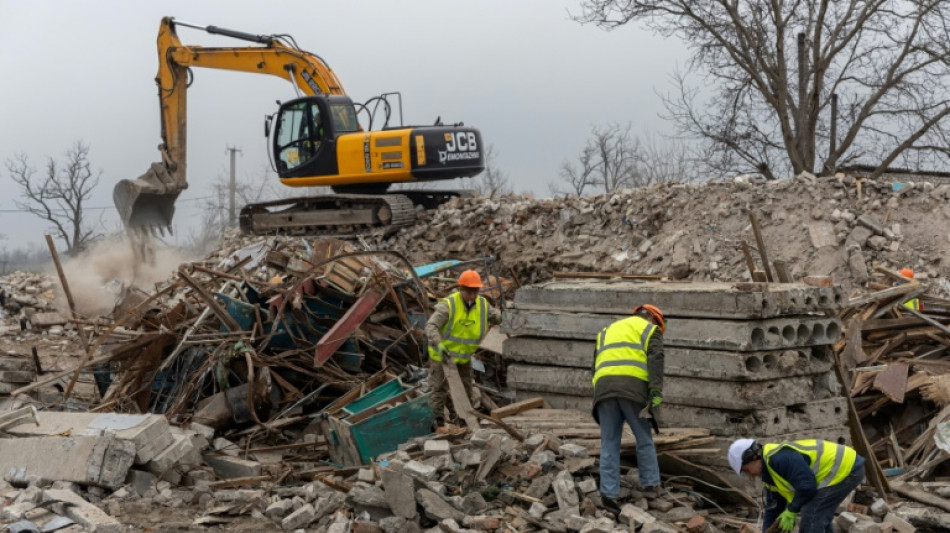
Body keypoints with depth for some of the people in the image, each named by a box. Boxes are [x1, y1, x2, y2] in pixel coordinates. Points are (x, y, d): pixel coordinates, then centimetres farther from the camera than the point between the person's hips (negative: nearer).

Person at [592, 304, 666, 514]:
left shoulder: (608, 330, 34)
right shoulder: (650, 330, 18)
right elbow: (655, 359, 0)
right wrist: (656, 392, -9)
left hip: (603, 386, 4)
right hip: (633, 386, -3)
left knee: (609, 443, 5)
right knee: (644, 438, 12)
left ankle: (609, 493, -1)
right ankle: (651, 485, 15)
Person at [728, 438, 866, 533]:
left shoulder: (779, 457, -21)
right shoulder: (769, 472, 13)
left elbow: (808, 486, -24)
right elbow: (773, 505, 21)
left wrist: (791, 511, -10)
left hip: (846, 467, -11)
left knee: (811, 514, -11)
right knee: (819, 515, 20)